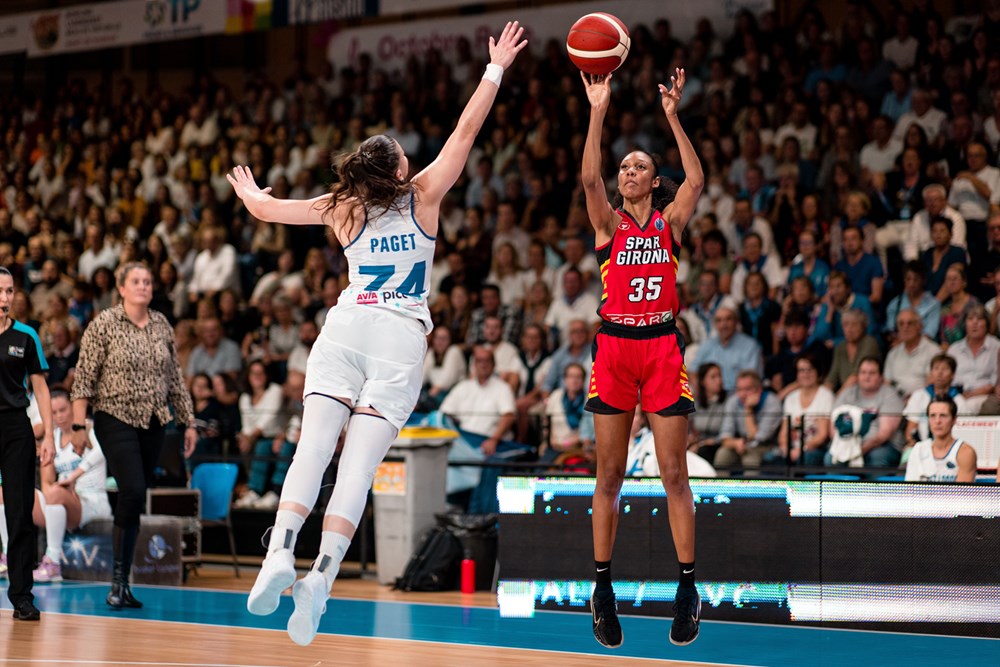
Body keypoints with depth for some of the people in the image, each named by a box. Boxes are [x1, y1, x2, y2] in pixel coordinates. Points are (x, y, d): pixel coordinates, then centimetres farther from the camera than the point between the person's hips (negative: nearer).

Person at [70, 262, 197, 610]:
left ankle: (121, 584, 12)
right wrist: (79, 425, -12)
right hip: (116, 420, -5)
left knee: (135, 501, 6)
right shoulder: (104, 324, -6)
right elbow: (84, 377, -6)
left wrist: (188, 422, 13)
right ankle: (119, 579, -12)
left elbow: (175, 378, 15)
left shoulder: (162, 325, 8)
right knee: (133, 491, -19)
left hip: (153, 424, 5)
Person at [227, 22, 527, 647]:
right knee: (360, 464, -9)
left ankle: (281, 553, -27)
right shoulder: (424, 195, 8)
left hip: (346, 325, 2)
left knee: (312, 448, -7)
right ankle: (321, 575, -21)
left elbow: (267, 209, 20)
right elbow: (466, 131, 12)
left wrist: (250, 194, 43)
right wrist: (496, 69, 21)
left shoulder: (344, 207, 12)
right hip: (401, 336, -2)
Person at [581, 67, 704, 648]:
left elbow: (696, 182, -9)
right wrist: (599, 112, -19)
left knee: (675, 473, -1)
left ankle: (688, 589, 3)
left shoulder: (670, 221, 8)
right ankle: (603, 589, 9)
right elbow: (589, 178, -10)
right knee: (610, 474, 3)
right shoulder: (609, 223, 7)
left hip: (662, 345, -1)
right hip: (614, 345, 1)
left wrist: (673, 117, -14)